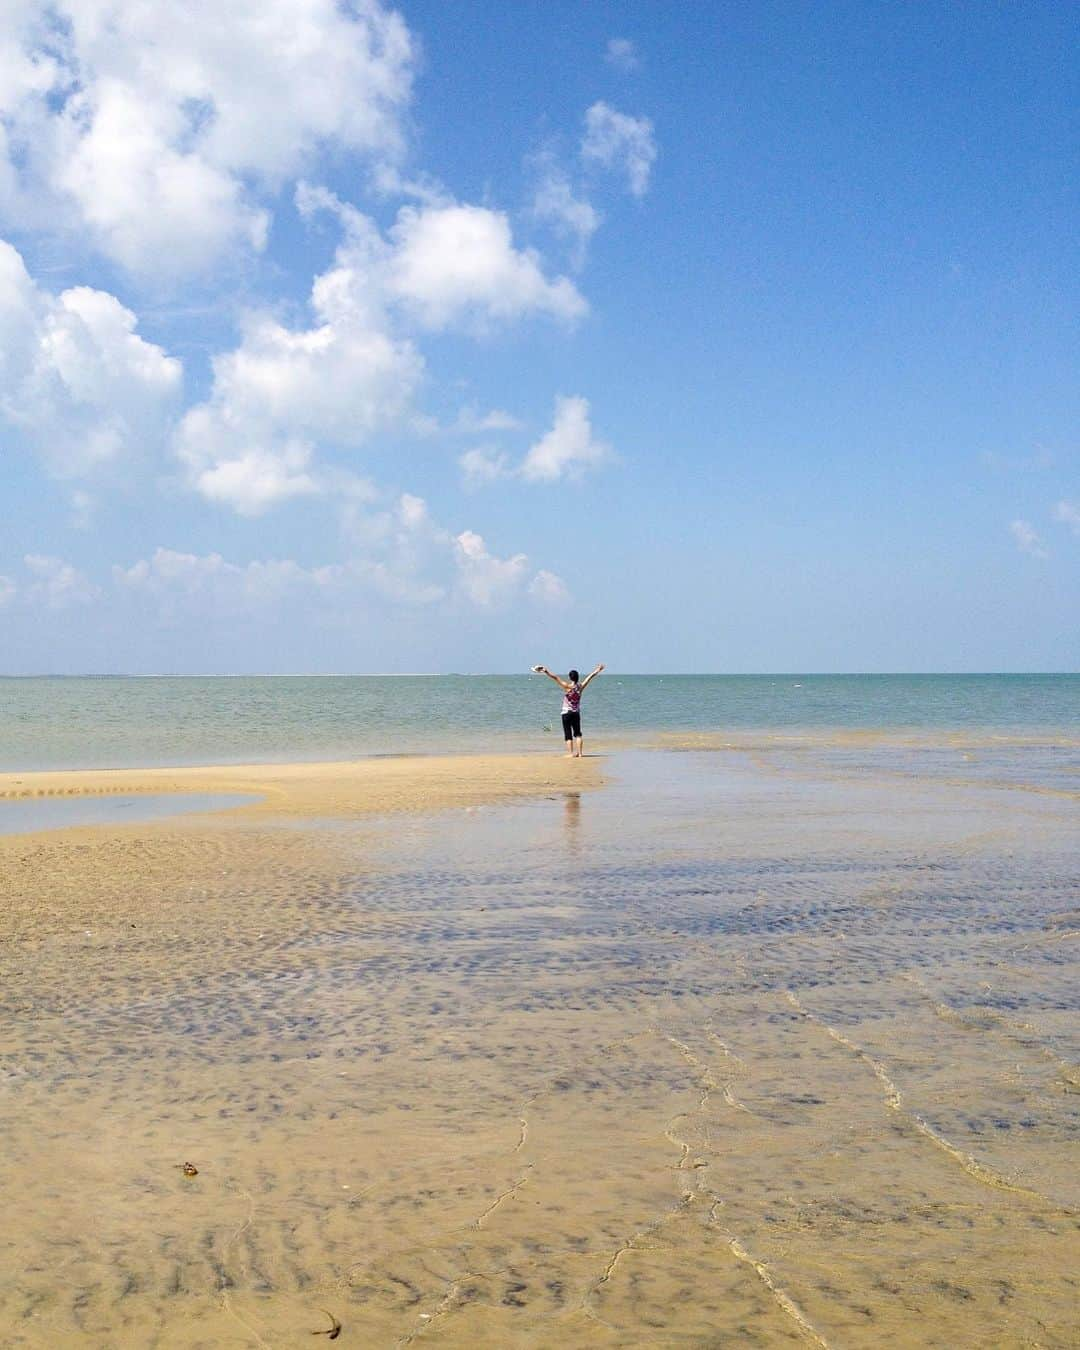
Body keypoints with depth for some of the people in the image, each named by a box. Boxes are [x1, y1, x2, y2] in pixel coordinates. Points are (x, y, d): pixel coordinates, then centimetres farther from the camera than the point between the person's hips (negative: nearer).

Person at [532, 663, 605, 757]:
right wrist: (598, 670, 23)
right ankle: (579, 753, 9)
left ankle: (570, 753, -5)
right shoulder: (580, 686, -2)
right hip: (576, 713, 4)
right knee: (577, 733, 12)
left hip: (567, 713, -4)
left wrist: (546, 672, -24)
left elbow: (555, 678, -19)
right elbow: (589, 677, 11)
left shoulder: (567, 686, -13)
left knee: (568, 734, -1)